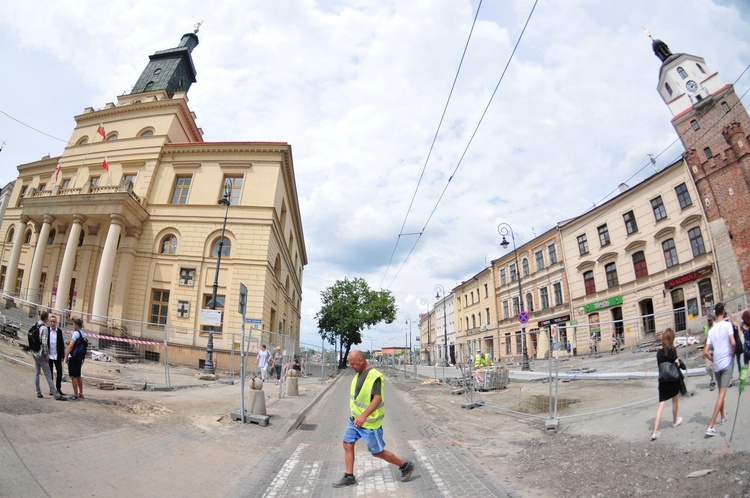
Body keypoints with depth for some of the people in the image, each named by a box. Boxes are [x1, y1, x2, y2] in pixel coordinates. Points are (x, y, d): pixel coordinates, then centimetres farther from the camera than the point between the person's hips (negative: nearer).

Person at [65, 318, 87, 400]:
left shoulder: (76, 333, -13)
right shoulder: (84, 334, 11)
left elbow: (71, 345, -19)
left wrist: (66, 355, -14)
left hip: (73, 357, -8)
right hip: (80, 358, 8)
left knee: (73, 376, -1)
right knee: (78, 376, 16)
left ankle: (76, 395, 2)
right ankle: (81, 394, 21)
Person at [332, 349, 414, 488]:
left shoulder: (374, 376, -23)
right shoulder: (358, 375, 5)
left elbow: (378, 399, -30)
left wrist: (364, 416, -37)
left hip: (369, 422, -8)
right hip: (354, 419, 8)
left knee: (377, 452, 3)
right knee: (348, 444, 8)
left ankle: (405, 466, 20)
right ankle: (349, 477, 23)